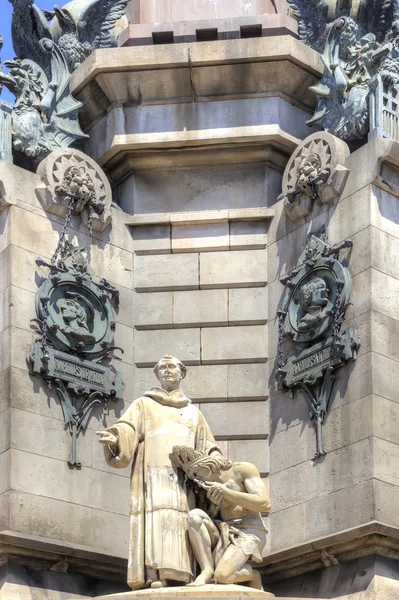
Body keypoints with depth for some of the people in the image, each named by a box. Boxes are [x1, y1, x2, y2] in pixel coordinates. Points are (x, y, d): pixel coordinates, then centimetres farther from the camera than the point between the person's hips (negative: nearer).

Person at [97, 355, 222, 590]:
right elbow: (126, 431, 4)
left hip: (183, 476, 3)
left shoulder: (194, 412, 29)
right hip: (153, 472, -3)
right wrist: (113, 438, -20)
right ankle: (155, 577, -31)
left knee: (179, 522, -12)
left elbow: (208, 448, 23)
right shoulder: (144, 405, 21)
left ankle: (176, 578, -20)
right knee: (156, 518, -21)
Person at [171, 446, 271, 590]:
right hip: (224, 535, 6)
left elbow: (265, 504, -13)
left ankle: (253, 575, 2)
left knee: (222, 575, -30)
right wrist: (213, 503, -3)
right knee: (194, 515, -21)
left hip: (248, 533, -6)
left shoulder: (244, 469, 0)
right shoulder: (210, 488, 19)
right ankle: (207, 571, -20)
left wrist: (225, 491, -14)